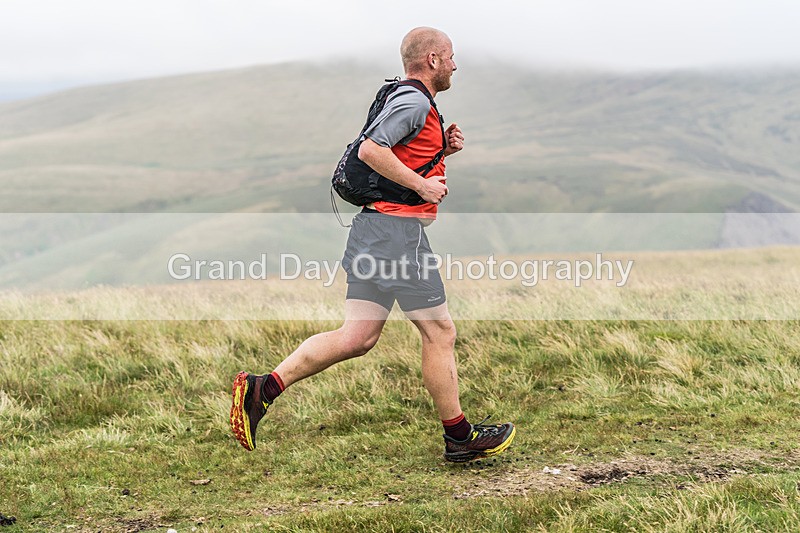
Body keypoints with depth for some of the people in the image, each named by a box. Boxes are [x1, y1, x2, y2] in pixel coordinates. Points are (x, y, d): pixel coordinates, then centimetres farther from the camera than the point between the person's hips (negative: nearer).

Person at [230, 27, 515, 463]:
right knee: (439, 332, 2)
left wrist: (443, 148, 16)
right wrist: (421, 184, -17)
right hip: (399, 228, -10)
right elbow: (370, 151, -22)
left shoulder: (408, 100, 23)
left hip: (372, 227, 10)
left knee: (356, 337, 4)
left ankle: (262, 389, -4)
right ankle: (459, 437, 12)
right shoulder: (415, 102, -11)